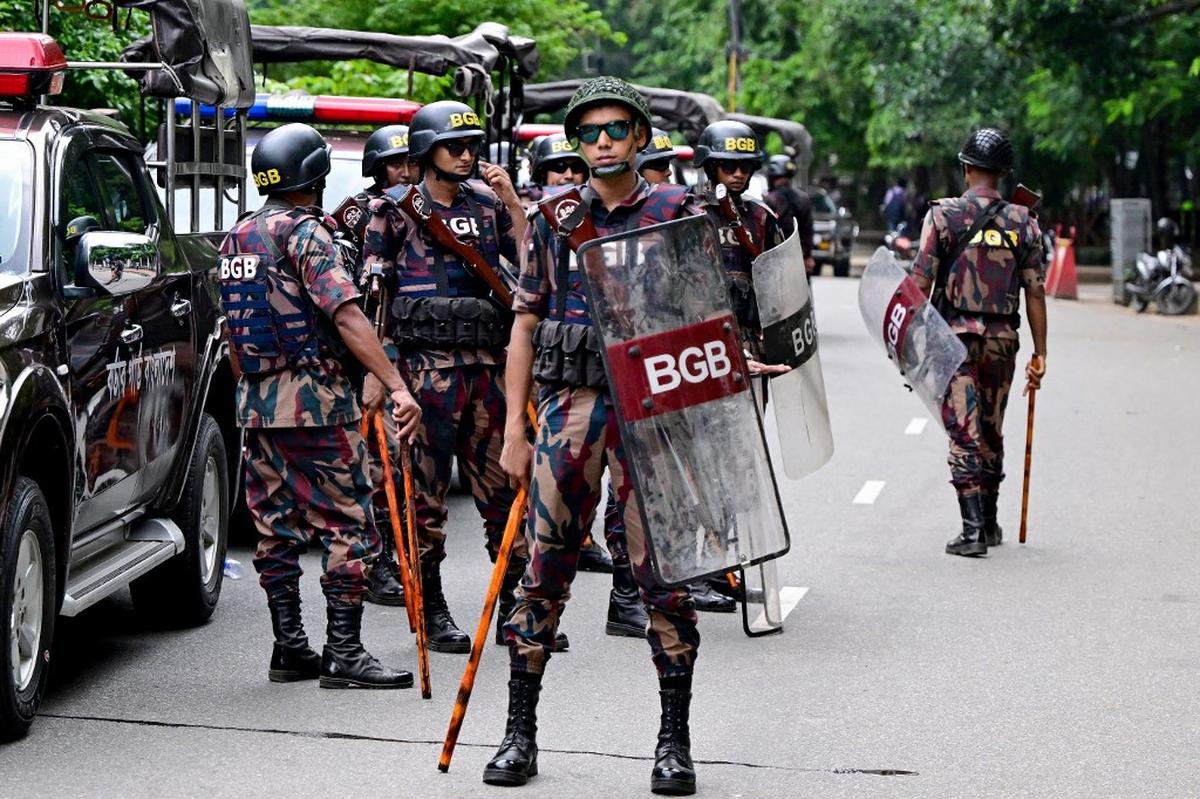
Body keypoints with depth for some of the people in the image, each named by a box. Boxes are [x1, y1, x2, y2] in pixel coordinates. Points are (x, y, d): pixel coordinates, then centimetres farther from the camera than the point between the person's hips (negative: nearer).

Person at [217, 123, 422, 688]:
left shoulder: (237, 239, 14)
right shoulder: (306, 233, -11)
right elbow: (346, 315, -21)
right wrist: (395, 385, -26)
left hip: (256, 402, 8)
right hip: (317, 398, -8)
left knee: (276, 527, 11)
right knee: (348, 524, -3)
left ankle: (290, 649, 14)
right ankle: (344, 653, -5)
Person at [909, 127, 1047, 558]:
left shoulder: (943, 215, -5)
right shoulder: (1023, 222, 3)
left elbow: (921, 284, -8)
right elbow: (1035, 292, 2)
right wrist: (1040, 352, 7)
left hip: (956, 336, -3)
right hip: (1003, 340, 3)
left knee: (964, 433, -3)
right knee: (992, 433, 16)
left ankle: (973, 527, -11)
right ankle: (989, 523, 27)